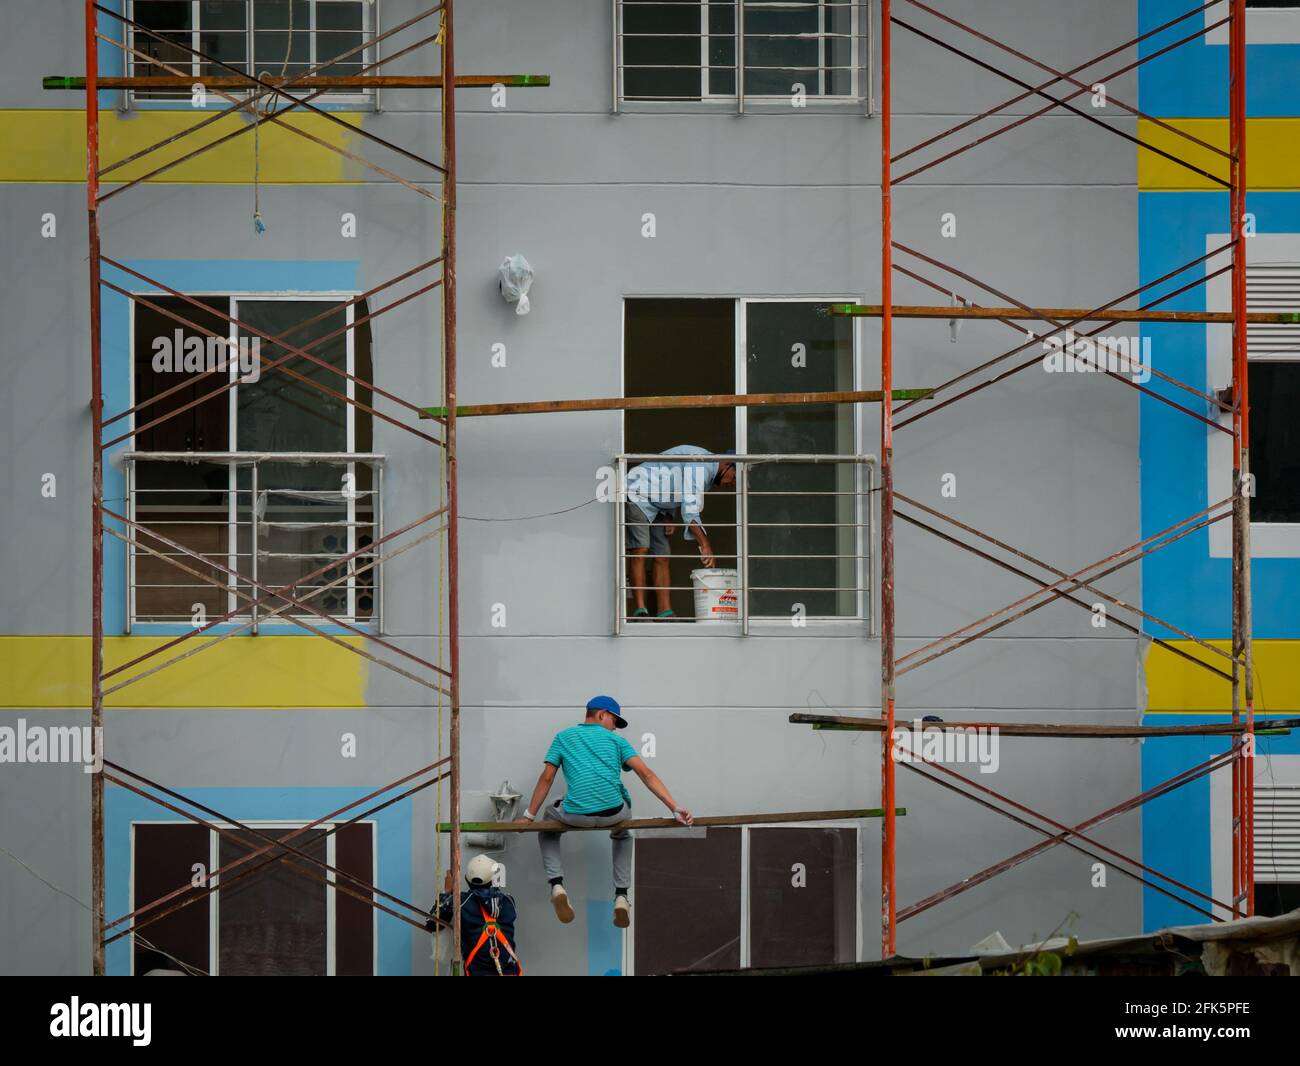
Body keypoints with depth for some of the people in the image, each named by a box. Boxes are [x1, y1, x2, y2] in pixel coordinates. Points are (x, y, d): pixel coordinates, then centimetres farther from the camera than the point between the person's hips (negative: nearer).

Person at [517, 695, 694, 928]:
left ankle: (556, 884, 10)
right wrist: (675, 808, 0)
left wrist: (529, 816, 19)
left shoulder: (563, 737, 19)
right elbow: (646, 774, 5)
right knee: (622, 834, 38)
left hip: (576, 815, 0)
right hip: (615, 812, 1)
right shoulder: (615, 740, 16)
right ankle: (622, 896, 21)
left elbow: (547, 778, 13)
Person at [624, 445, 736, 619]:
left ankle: (664, 613, -3)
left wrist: (671, 517, 1)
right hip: (637, 493, -10)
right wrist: (704, 545, -33)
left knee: (662, 557, 1)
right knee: (639, 551, -19)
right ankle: (640, 610, -23)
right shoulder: (701, 466, -25)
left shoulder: (709, 473, 9)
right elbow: (689, 509, -31)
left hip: (656, 506, 10)